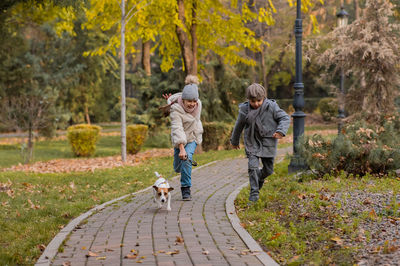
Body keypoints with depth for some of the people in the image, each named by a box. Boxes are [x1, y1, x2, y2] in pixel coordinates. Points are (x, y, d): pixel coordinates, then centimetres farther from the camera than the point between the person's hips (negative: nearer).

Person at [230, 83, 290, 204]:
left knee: (268, 169, 9)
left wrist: (281, 130, -28)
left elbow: (285, 118, -9)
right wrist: (234, 141, 19)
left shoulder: (271, 106, -14)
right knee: (253, 167, -14)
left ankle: (260, 178, 44)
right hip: (252, 143, 0)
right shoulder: (245, 110, -10)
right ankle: (254, 193, -4)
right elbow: (239, 126, 6)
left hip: (268, 142, 1)